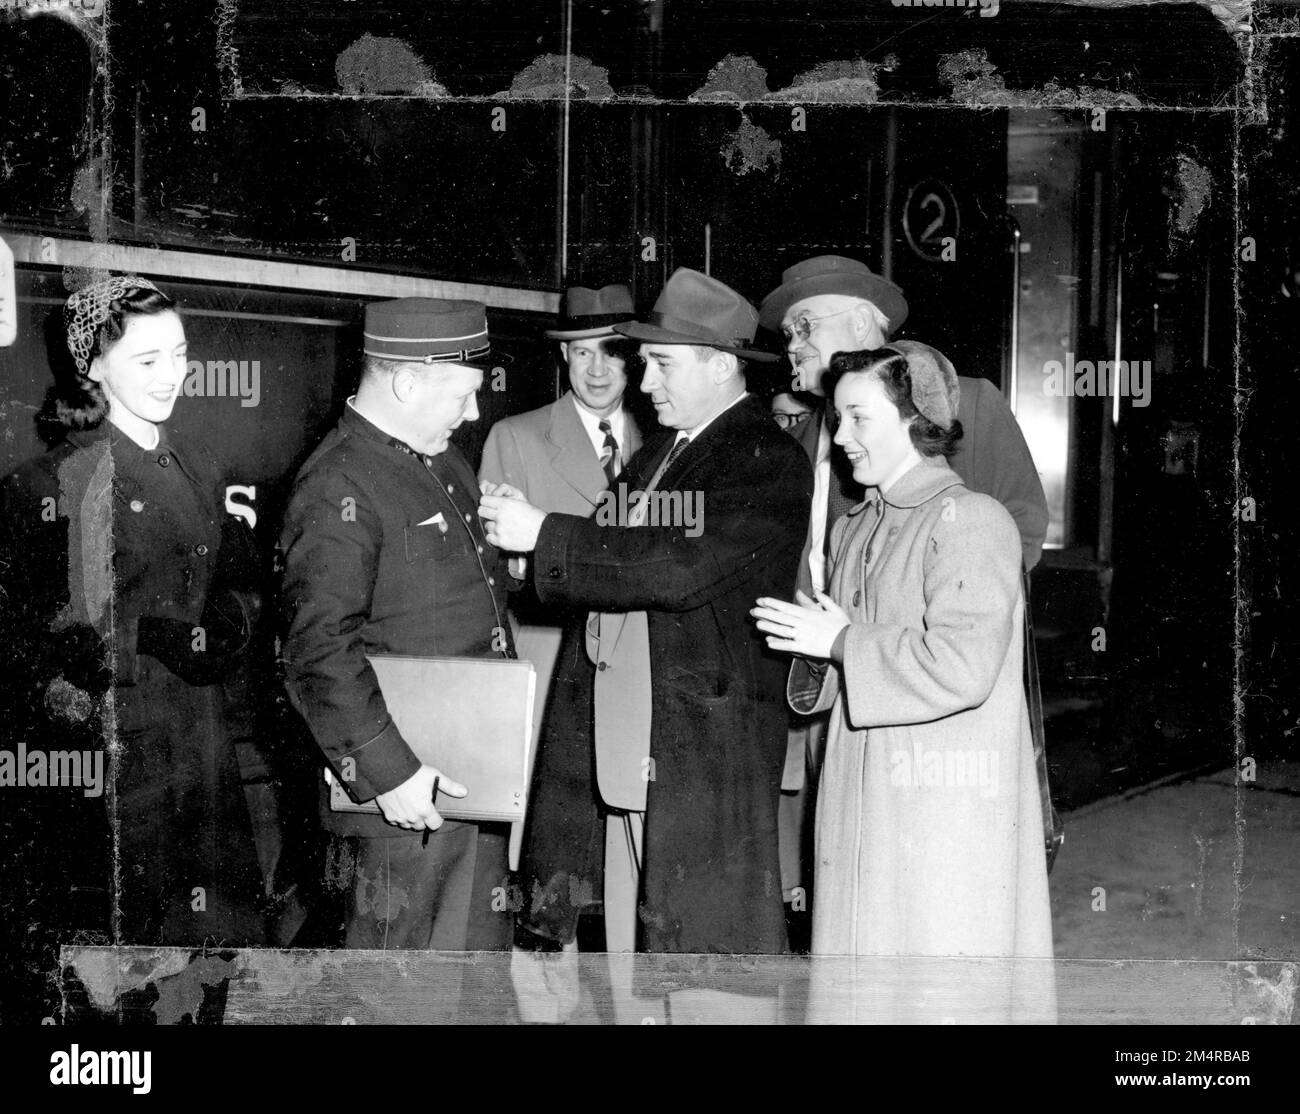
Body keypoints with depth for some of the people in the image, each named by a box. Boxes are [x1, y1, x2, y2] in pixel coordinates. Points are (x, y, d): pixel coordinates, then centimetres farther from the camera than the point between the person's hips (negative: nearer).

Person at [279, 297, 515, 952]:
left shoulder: (443, 463, 13)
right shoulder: (338, 487, -17)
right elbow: (319, 652, -24)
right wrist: (388, 770, -26)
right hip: (409, 796, -9)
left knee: (475, 951, 18)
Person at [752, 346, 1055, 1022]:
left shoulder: (971, 520, -10)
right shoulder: (853, 532, 17)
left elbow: (963, 666, -22)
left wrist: (843, 640, -13)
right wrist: (816, 657, 0)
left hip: (948, 813, -8)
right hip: (861, 805, 8)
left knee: (939, 997, -3)